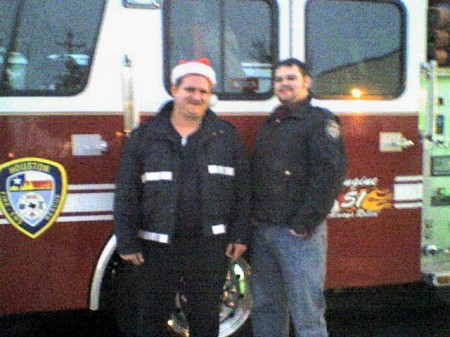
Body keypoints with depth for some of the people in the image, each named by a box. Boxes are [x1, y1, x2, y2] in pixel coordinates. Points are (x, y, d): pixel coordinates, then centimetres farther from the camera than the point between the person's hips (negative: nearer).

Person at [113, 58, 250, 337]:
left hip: (210, 245, 1)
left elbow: (242, 188, 5)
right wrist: (127, 242, -3)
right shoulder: (144, 137, 2)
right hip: (157, 248, 0)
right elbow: (127, 194, 1)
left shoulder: (226, 135, 6)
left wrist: (240, 235, 0)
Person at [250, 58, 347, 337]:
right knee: (265, 308, 15)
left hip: (299, 234, -7)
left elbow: (330, 174, -16)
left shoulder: (320, 121, -5)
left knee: (306, 314, -2)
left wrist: (305, 223, -18)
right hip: (263, 230, 7)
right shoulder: (270, 124, 18)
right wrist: (253, 213, 6)